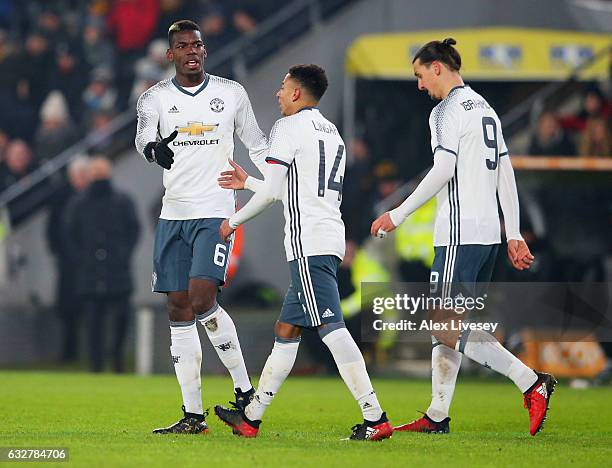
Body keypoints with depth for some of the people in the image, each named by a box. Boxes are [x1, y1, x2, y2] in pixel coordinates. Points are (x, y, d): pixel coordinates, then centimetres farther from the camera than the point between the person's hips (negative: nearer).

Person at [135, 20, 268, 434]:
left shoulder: (231, 93, 4)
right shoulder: (156, 97, 4)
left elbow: (257, 144, 15)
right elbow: (143, 133, -16)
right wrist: (153, 148, -40)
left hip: (215, 213, -3)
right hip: (173, 215, 3)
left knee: (202, 299, -19)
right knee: (180, 311, 2)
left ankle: (245, 390, -5)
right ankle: (193, 415, 7)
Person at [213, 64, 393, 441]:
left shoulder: (289, 127, -5)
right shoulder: (331, 132, 23)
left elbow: (271, 193, -8)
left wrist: (234, 221, 7)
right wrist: (248, 182, 38)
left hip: (308, 242, -10)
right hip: (329, 239, 10)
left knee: (331, 328, -15)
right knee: (287, 330, 14)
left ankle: (375, 418, -22)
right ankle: (251, 418, 20)